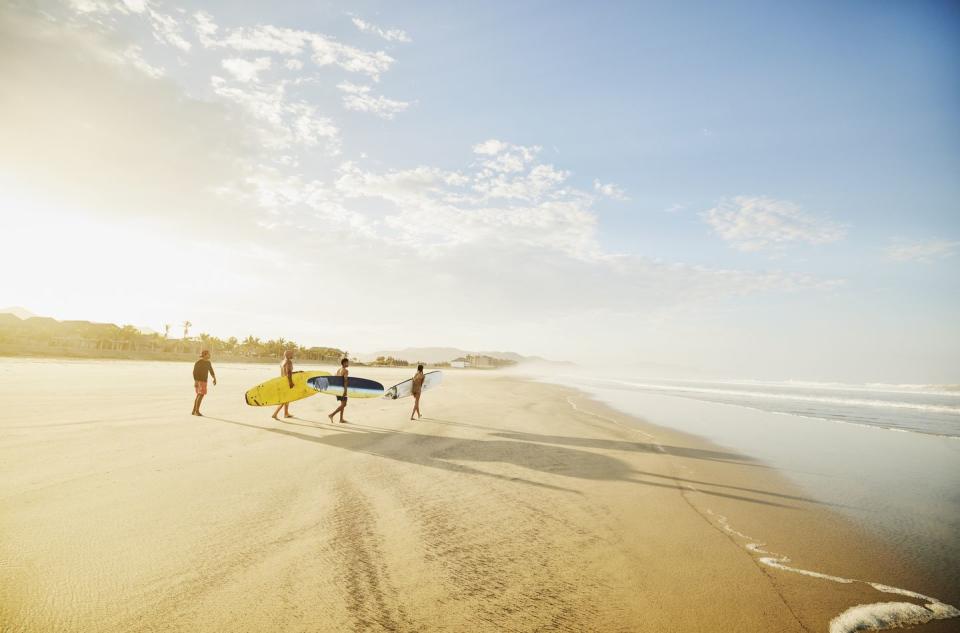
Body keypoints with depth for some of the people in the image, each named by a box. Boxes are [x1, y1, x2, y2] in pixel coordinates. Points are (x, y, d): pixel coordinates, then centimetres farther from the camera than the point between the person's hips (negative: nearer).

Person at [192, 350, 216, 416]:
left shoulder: (208, 362, 10)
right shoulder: (198, 362, -14)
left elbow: (211, 371, 18)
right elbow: (194, 372, -17)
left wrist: (214, 378, 7)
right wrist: (196, 381, -25)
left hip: (204, 381, 9)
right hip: (199, 381, -9)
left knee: (199, 395, 12)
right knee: (201, 395, -15)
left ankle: (194, 411, 18)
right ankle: (197, 411, -13)